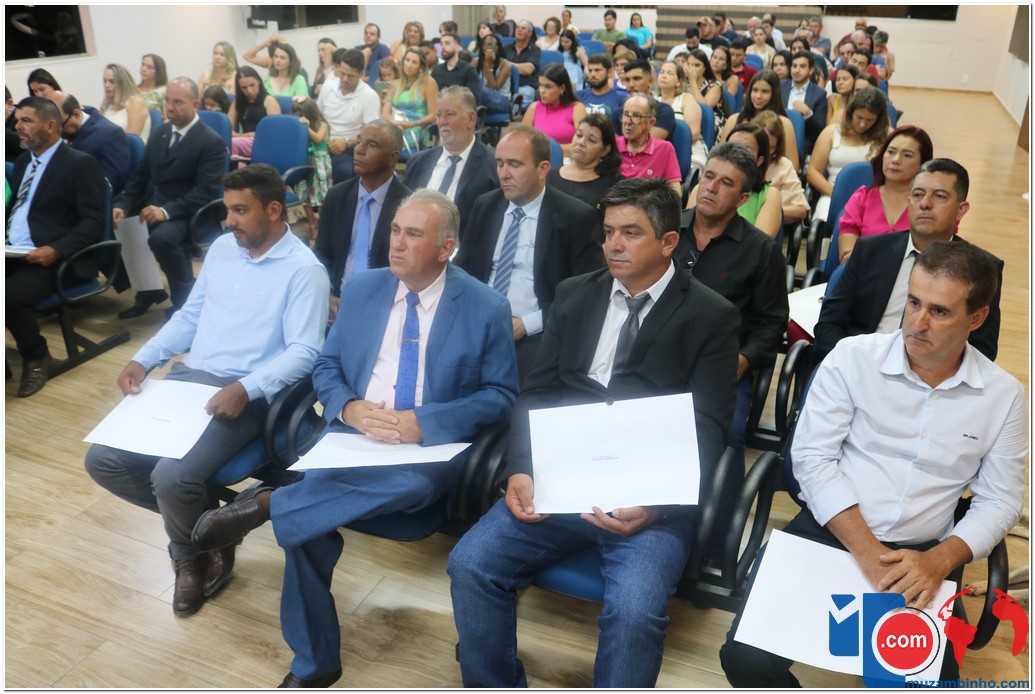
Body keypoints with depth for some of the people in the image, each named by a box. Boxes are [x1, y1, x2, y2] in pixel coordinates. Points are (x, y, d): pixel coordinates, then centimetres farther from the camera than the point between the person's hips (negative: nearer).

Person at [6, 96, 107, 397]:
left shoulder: (81, 163, -5)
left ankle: (36, 359, -3)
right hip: (11, 252, 7)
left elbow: (94, 222, -11)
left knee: (10, 296, -30)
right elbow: (13, 207, 25)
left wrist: (55, 250, -24)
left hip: (51, 258, -7)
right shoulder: (22, 160, 20)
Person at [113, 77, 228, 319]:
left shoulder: (212, 142, -9)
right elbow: (140, 175, 13)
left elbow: (205, 192, -18)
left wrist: (166, 211, -29)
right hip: (151, 206, 7)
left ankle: (187, 297, -10)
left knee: (161, 237, -35)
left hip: (185, 215, -7)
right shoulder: (160, 132, 12)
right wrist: (122, 205, -5)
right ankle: (147, 290, 6)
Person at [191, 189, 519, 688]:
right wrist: (348, 408, -12)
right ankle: (313, 665, -1)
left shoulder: (486, 307, -4)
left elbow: (501, 396, -5)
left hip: (431, 444, -2)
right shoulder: (361, 289, 8)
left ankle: (266, 502, -24)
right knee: (310, 524, -23)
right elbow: (326, 367, 12)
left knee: (413, 483, -38)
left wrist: (424, 421, -19)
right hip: (354, 434, 3)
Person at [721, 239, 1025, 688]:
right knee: (746, 658, -17)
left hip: (920, 558, 2)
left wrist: (938, 561, -13)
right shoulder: (854, 356, -4)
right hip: (825, 533, -1)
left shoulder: (1004, 396, 2)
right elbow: (812, 457, -8)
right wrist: (867, 551, -16)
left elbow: (1000, 501, 5)